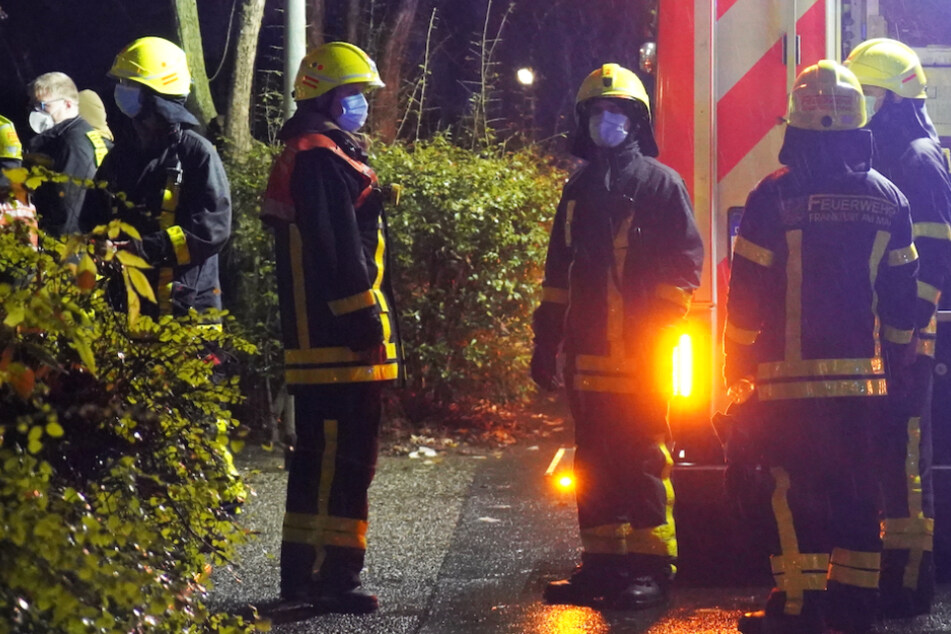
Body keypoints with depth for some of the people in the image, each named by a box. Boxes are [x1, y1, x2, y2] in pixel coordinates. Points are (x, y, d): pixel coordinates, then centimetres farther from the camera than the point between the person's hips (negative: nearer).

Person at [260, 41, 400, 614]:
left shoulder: (316, 156, 22)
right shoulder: (322, 160, -13)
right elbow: (337, 251, -21)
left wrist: (374, 322, 24)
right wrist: (364, 319, -21)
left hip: (320, 341, 11)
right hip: (342, 342, -11)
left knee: (320, 454, 15)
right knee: (345, 458, -10)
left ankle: (302, 569, 20)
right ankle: (333, 574, -9)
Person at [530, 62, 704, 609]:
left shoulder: (661, 183, 0)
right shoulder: (580, 190, 17)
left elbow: (684, 263, -5)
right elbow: (559, 272, 21)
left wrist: (657, 333, -14)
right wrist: (547, 341, 16)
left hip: (640, 356, -6)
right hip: (589, 354, 6)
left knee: (644, 458, -6)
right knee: (595, 462, 9)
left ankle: (652, 567, -2)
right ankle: (603, 561, 16)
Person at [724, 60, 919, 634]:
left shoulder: (776, 196, -9)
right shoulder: (888, 199, 4)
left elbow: (748, 291, -7)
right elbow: (902, 292, 9)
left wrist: (736, 363, 3)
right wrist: (895, 363, 18)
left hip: (792, 376, -4)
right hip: (863, 374, 4)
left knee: (796, 487, 1)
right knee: (855, 485, 12)